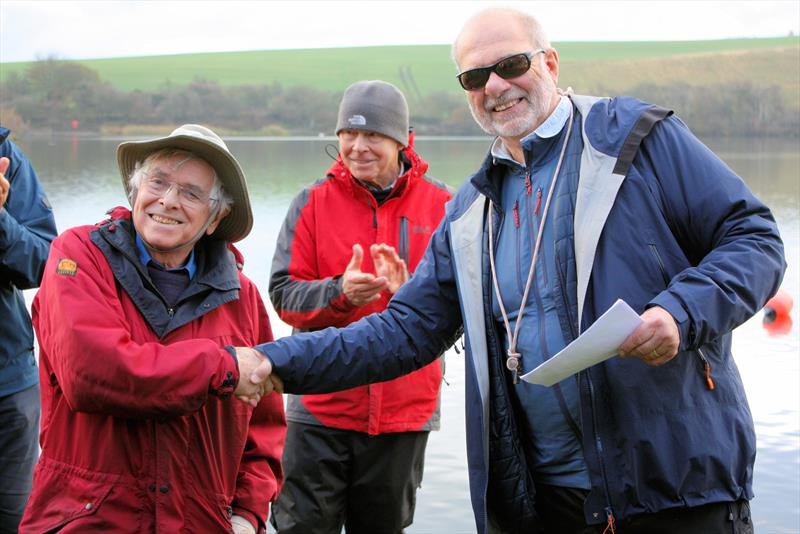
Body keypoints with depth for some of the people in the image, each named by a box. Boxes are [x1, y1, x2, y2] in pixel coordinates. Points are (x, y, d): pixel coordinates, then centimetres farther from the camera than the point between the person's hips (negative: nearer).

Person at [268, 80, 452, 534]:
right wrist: (339, 293, -24)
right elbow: (284, 295, -5)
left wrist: (411, 290, -23)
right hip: (321, 407, -1)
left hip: (406, 409, 1)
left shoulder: (441, 205, 0)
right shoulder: (313, 202, 0)